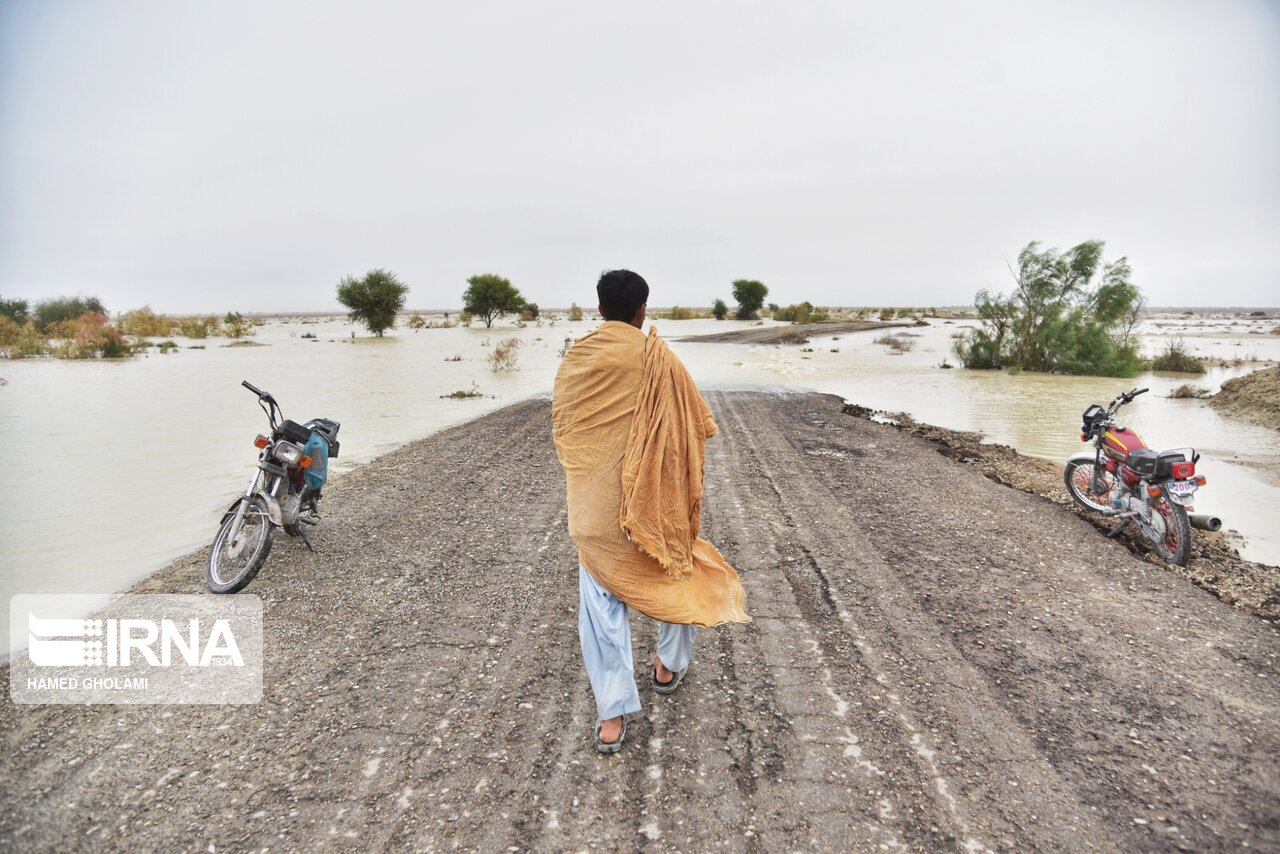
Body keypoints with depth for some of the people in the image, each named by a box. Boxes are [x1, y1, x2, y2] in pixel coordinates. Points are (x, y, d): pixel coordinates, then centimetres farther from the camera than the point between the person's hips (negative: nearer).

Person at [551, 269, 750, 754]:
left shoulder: (573, 361, -2)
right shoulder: (656, 358, -13)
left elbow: (561, 431, 5)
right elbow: (697, 424, -9)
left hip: (593, 504, 3)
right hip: (650, 497, -2)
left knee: (602, 600, 9)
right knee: (678, 568, 24)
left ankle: (611, 718, 10)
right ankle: (669, 667, 40)